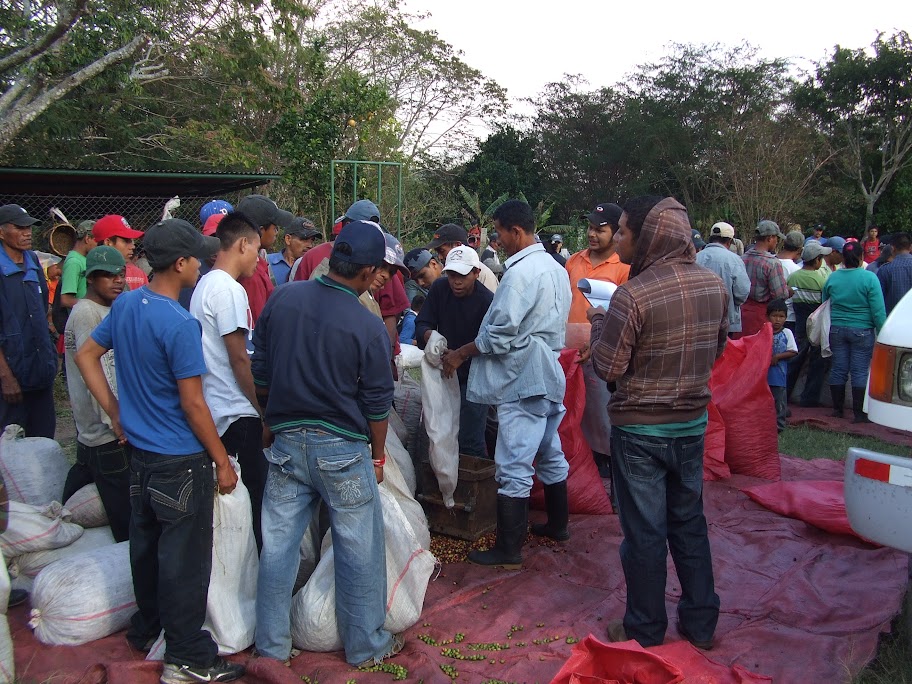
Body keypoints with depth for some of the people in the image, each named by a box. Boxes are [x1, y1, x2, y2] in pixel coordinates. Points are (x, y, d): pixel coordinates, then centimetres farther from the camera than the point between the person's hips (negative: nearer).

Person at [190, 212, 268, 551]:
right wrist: (264, 410, -10)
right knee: (251, 500, -2)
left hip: (216, 409, 10)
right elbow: (240, 359, -18)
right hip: (238, 412, -10)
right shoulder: (229, 290, -16)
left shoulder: (205, 285, 14)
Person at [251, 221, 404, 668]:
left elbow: (260, 372, 7)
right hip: (343, 449, -4)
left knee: (277, 546, 14)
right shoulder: (368, 327, -15)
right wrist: (378, 455, 8)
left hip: (286, 442, 5)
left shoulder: (281, 299, -2)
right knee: (359, 552, 11)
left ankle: (272, 645, 27)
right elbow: (377, 404, -7)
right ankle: (366, 647, 25)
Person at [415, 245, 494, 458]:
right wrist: (430, 335, -27)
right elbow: (422, 323, -4)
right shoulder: (439, 289, -3)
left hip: (473, 379, -5)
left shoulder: (487, 301, -18)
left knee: (470, 441, -3)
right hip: (443, 374, 5)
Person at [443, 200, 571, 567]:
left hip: (523, 381, -10)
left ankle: (508, 548, 5)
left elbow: (499, 334, -20)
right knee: (550, 454, 20)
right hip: (549, 375, 10)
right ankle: (557, 524, 35)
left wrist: (461, 354, -8)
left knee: (513, 467, -3)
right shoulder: (555, 268, 11)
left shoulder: (521, 272, -19)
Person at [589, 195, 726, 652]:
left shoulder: (633, 295, -23)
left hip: (640, 428, -6)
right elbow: (716, 351, 10)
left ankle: (645, 631, 22)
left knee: (644, 532, 7)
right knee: (689, 522, 18)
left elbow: (608, 369, -17)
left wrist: (598, 321, -2)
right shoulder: (714, 285, -2)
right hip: (693, 423, 6)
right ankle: (701, 623, 30)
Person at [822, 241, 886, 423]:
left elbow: (824, 304, 13)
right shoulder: (869, 278, -10)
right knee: (860, 371, 1)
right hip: (862, 331, -3)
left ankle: (837, 409, 18)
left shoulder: (832, 278, 3)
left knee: (838, 369, 10)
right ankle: (859, 413, 5)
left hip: (837, 330, 3)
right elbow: (878, 311, -11)